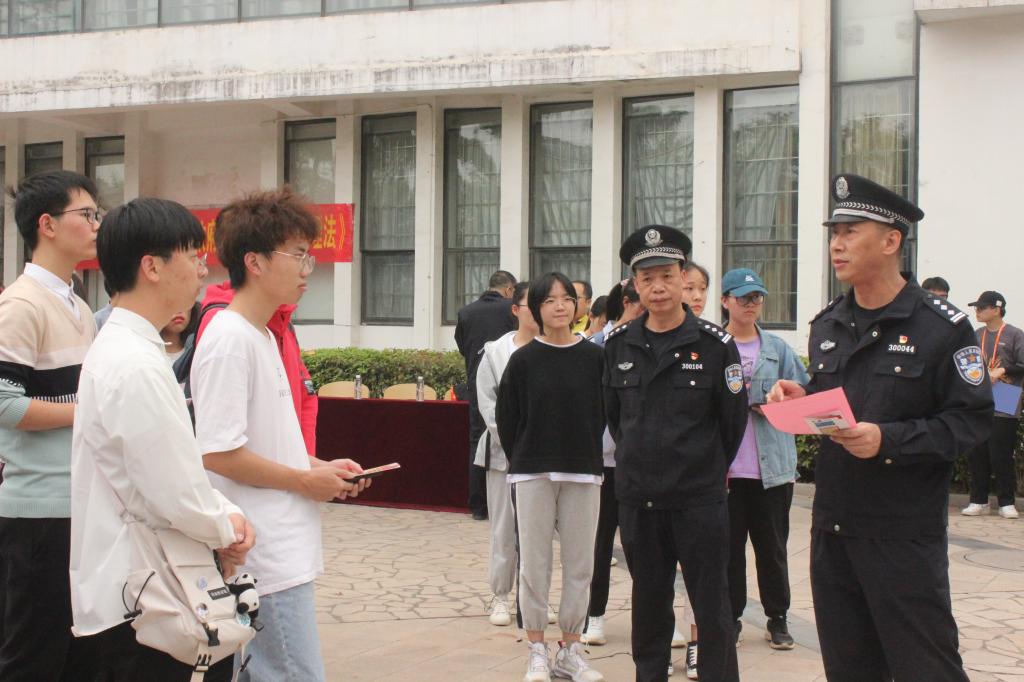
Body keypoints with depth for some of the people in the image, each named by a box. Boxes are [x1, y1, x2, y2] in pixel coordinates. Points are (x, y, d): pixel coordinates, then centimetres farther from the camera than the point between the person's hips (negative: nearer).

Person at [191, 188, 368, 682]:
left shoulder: (264, 337, 15)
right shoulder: (230, 339, -15)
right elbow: (218, 454, -21)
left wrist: (320, 466, 9)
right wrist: (306, 480, -12)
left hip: (284, 547, 10)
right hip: (267, 558, -10)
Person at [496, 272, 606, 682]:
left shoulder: (594, 358, 1)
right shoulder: (523, 359, -1)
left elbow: (604, 413, 5)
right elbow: (506, 417, 3)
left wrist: (587, 455, 3)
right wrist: (523, 460, 3)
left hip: (583, 473, 1)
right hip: (533, 474, -1)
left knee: (580, 564, 6)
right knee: (534, 563, 3)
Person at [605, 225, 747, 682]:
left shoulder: (715, 344, -7)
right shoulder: (618, 344, 3)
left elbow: (734, 418, 1)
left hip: (700, 499, -3)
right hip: (637, 497, 3)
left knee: (713, 608, 1)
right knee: (648, 603, 15)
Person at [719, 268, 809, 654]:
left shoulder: (777, 349, 8)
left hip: (773, 465, 2)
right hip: (725, 465, -2)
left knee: (772, 545, 10)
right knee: (728, 545, 6)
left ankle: (778, 618, 21)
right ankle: (730, 616, 18)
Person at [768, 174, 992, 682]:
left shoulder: (941, 326, -8)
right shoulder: (826, 326, 12)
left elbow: (972, 419, -12)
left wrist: (890, 439, -23)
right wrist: (800, 401, 0)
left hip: (904, 534, -6)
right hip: (832, 526, 6)